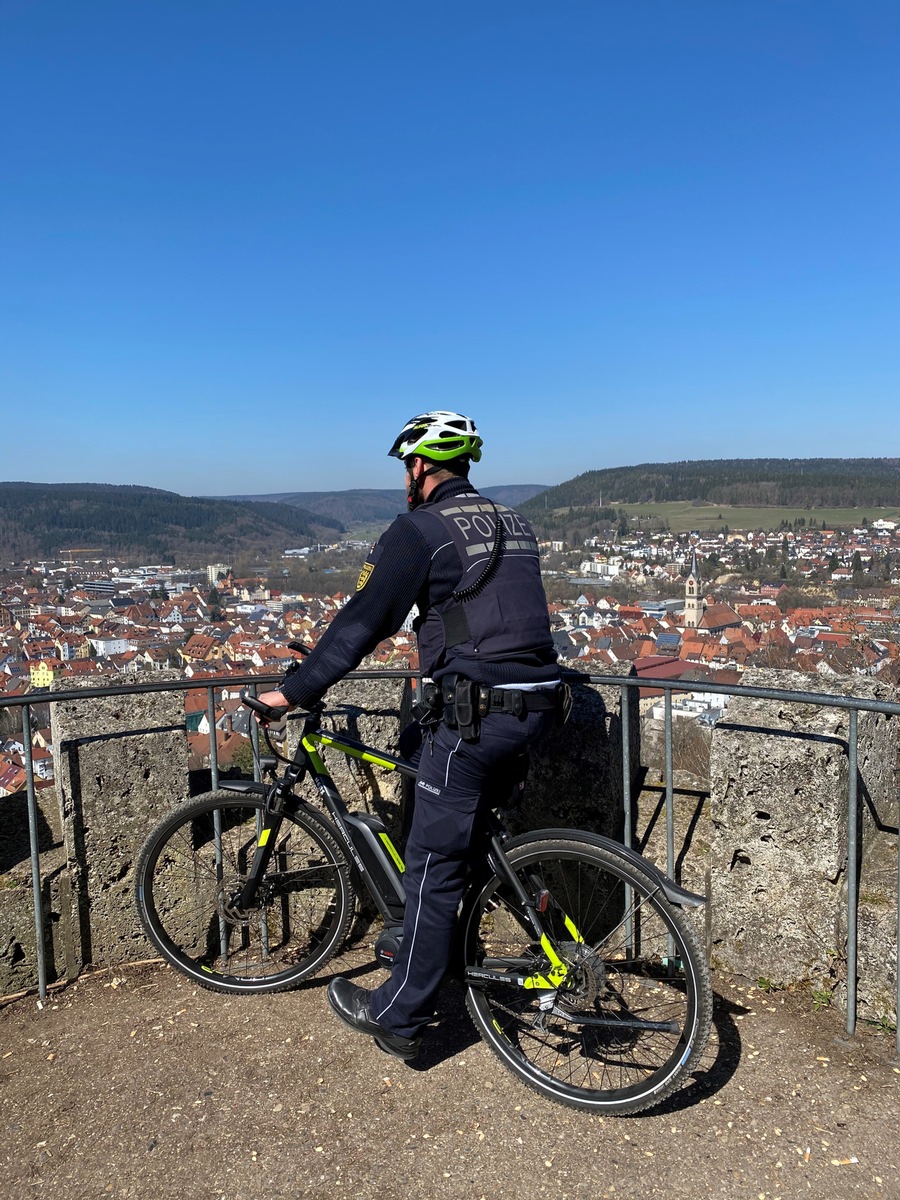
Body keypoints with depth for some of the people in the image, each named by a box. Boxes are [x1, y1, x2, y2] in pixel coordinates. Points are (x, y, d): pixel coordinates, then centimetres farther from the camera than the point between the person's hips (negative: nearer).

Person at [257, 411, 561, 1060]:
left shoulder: (419, 529, -6)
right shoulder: (513, 522, 17)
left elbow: (364, 621, -9)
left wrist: (296, 690, -1)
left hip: (472, 711, -8)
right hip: (536, 704, 8)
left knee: (435, 866, 2)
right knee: (476, 835, 26)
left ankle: (398, 1018, 15)